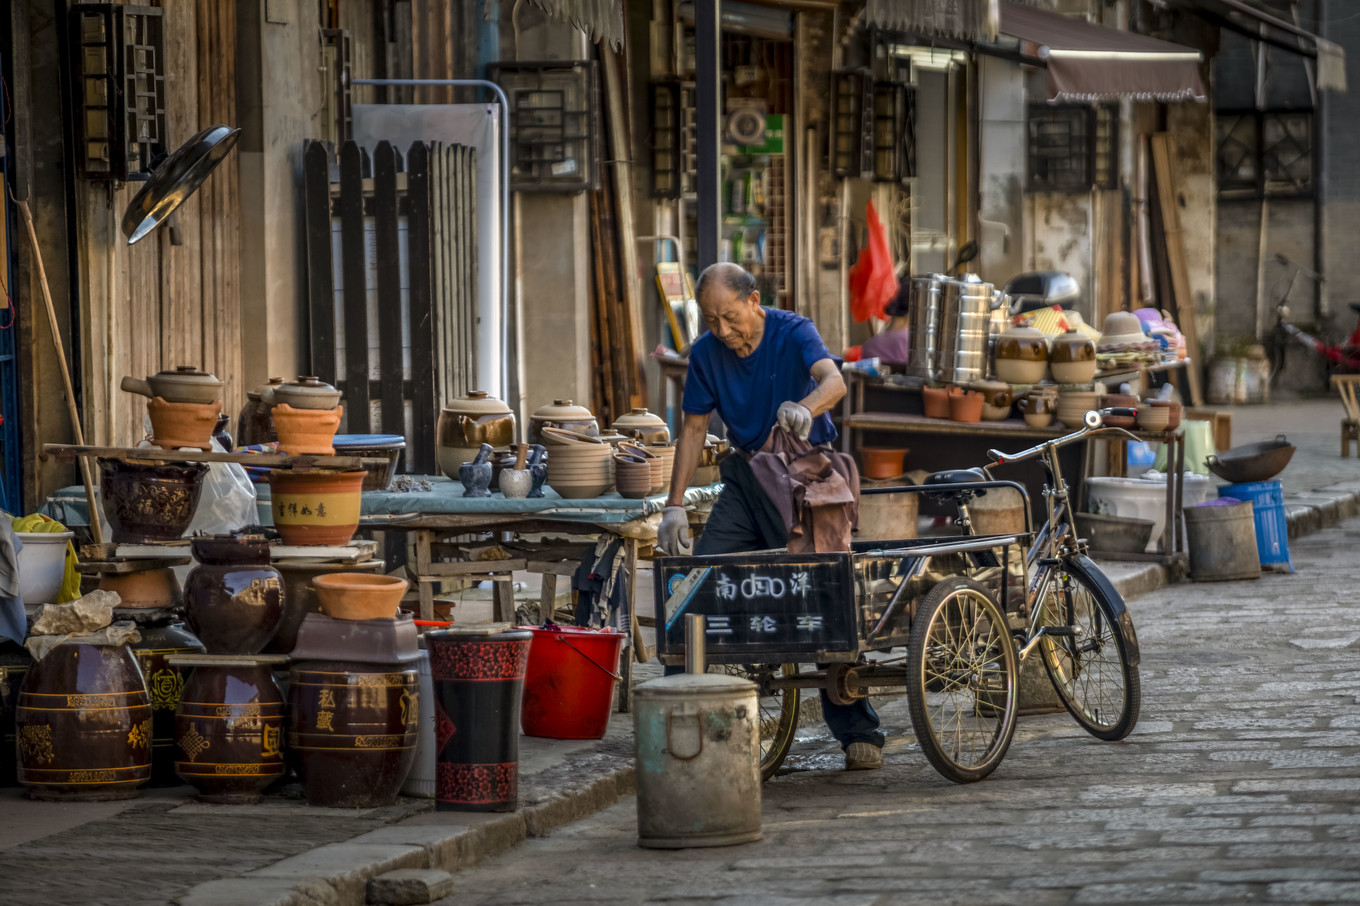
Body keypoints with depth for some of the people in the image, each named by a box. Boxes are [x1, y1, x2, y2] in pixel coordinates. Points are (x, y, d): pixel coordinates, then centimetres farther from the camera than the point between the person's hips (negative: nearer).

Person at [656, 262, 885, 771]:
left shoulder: (793, 333, -16)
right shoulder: (706, 353, -3)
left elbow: (832, 380, -35)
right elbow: (694, 428, 4)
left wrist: (805, 407, -58)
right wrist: (674, 505, -4)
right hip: (747, 476, 5)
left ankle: (859, 733, -5)